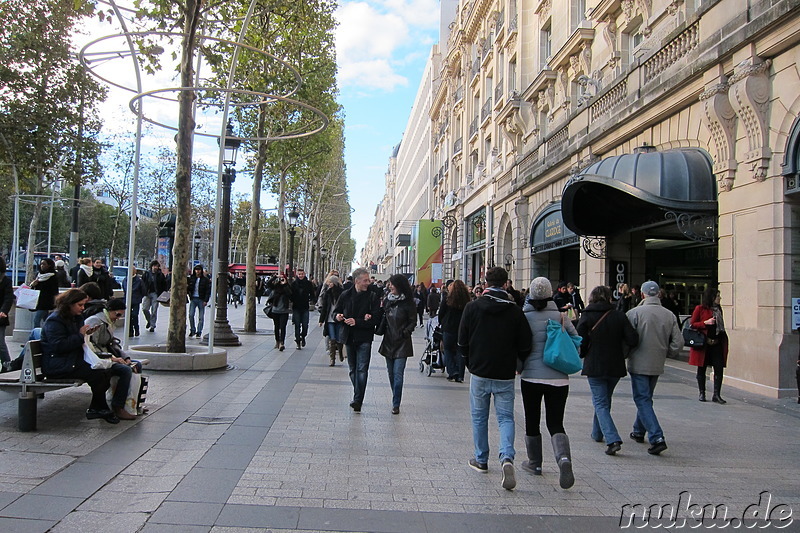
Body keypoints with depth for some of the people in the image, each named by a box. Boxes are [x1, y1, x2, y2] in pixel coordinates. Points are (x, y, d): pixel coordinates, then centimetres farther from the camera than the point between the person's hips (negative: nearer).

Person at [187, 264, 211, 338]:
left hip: (201, 300, -2)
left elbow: (208, 290, -2)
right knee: (191, 315, -7)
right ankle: (192, 330, 8)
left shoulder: (205, 280, 0)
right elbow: (188, 288, 14)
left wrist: (206, 300, -10)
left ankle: (199, 332, 9)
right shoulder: (191, 278, 9)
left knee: (201, 317, 1)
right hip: (193, 299, 2)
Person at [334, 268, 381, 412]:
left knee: (362, 369, -12)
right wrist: (338, 316, -9)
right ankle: (358, 398, 28)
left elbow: (376, 318, -12)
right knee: (353, 369, 14)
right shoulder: (346, 295, 4)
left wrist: (357, 322, -20)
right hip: (349, 337, 4)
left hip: (364, 338, -4)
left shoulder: (373, 297, -5)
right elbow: (336, 311, 14)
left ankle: (357, 400, -12)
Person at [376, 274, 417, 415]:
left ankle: (396, 404, -5)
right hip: (388, 341, 6)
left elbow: (413, 322, -4)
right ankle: (396, 399, 28)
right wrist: (380, 329, 2)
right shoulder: (388, 300, 8)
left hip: (402, 343, -6)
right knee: (391, 373, 12)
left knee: (398, 374, -9)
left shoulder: (408, 303, -7)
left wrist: (405, 332, -16)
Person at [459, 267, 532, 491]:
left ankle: (481, 460, 24)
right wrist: (516, 364, 17)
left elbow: (462, 342, 0)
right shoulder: (515, 311, -4)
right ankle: (507, 457, -14)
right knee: (506, 417, 7)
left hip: (479, 373, 0)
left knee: (479, 417, 15)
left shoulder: (472, 307, -5)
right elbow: (524, 346, -1)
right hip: (505, 375, 0)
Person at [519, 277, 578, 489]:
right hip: (559, 378, 1)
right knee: (555, 423, 6)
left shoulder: (524, 317, -5)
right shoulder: (560, 317, 0)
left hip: (531, 376, -1)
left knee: (532, 422, 15)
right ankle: (564, 458, -19)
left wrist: (518, 367, 15)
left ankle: (535, 463, 27)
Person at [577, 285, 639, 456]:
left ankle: (613, 439, -17)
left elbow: (580, 341, -10)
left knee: (600, 403, 0)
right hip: (615, 366, 3)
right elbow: (633, 340, -9)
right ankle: (597, 432, 37)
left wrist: (583, 354, 10)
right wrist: (616, 340, 10)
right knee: (605, 400, 22)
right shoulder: (619, 316, -2)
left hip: (594, 366, -3)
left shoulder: (586, 317, -8)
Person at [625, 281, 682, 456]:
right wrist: (664, 354, 16)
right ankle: (639, 431, 34)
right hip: (657, 365, 5)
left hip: (639, 364, -5)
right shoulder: (669, 315, 2)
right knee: (646, 398, 21)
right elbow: (678, 343, 0)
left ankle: (657, 438, -15)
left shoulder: (635, 313, -12)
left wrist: (626, 355, 6)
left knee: (642, 399, -2)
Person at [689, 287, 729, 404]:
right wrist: (705, 323, -17)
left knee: (719, 369, -3)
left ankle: (716, 395, 3)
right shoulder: (700, 309, -4)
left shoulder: (718, 309, 13)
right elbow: (692, 324, -5)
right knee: (701, 369, 5)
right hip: (703, 344, -5)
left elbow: (720, 325, 22)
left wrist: (724, 337, 11)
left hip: (717, 343, 5)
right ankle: (702, 393, 17)